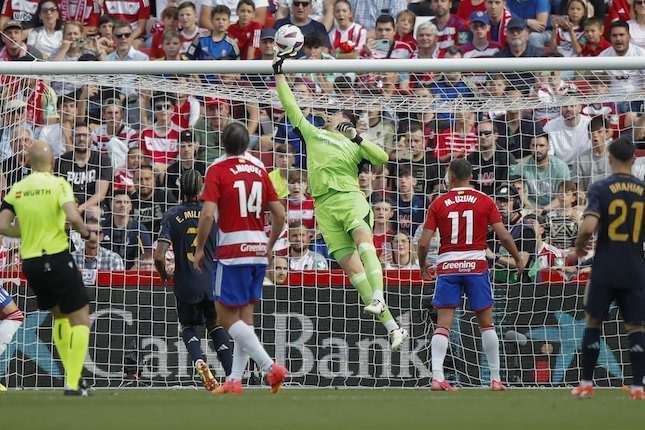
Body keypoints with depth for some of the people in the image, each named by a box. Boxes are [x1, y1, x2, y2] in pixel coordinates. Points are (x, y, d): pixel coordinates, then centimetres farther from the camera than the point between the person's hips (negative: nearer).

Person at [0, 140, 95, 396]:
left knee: (60, 316, 23)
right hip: (56, 258, -5)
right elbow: (72, 217, -23)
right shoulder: (58, 184, -8)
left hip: (29, 262, 5)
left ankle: (72, 374, 21)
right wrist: (87, 234, -3)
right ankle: (72, 384, -8)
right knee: (80, 319, 2)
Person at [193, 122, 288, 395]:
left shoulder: (218, 170, -6)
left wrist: (199, 248, -5)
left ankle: (270, 367, -14)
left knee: (227, 317, -2)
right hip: (258, 251, 6)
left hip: (231, 252, -6)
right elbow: (280, 214, 9)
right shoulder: (259, 170, 9)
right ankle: (235, 380, 10)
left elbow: (208, 213, -16)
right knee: (245, 316, 11)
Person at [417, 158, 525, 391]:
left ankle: (437, 376, -14)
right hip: (476, 265, 0)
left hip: (447, 266, 0)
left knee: (443, 325, 0)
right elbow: (503, 235, -3)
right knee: (486, 324, 10)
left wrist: (422, 266, 15)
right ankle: (495, 378, 10)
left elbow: (424, 242, -2)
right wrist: (518, 259, 12)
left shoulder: (439, 204, 1)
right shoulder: (485, 201, 1)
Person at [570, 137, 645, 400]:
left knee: (593, 322, 12)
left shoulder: (600, 189, -7)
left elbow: (589, 227, -18)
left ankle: (586, 384, 13)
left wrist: (579, 247, 2)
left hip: (605, 269, -1)